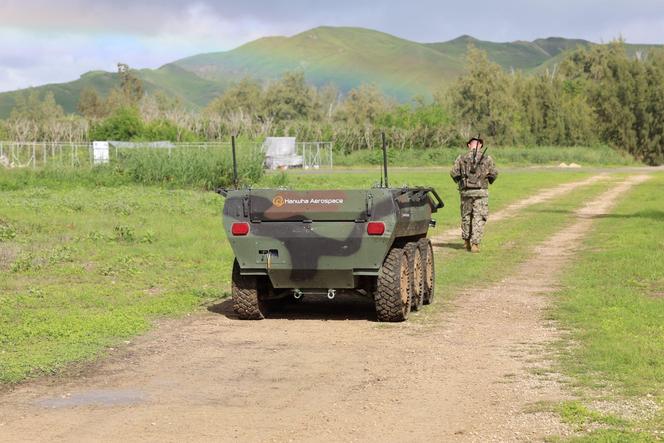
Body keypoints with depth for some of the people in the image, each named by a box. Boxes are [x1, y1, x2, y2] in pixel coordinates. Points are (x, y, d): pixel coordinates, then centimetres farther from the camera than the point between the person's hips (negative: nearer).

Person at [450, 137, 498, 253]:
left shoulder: (462, 158, -1)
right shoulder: (487, 158, -2)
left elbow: (454, 173, -3)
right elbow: (494, 174, 0)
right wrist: (489, 181, 21)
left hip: (466, 191, 2)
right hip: (481, 191, -1)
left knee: (466, 216, 17)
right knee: (479, 218, 2)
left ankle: (467, 242, 25)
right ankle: (475, 244, -6)